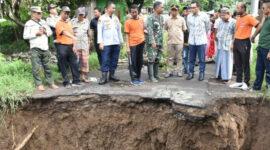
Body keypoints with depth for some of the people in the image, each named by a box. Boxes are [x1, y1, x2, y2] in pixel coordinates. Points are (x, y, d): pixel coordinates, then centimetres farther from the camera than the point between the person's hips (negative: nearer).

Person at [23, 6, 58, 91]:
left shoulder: (43, 22, 15)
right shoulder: (29, 23, 0)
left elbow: (50, 32, 19)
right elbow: (25, 36, -6)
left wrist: (46, 32, -2)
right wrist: (36, 34, -13)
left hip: (45, 48, 5)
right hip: (35, 49, -5)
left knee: (48, 66, 8)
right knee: (36, 68, -3)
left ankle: (51, 83, 15)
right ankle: (39, 84, 5)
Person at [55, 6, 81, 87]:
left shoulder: (69, 23, 18)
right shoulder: (59, 24, -4)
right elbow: (64, 32, -21)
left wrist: (74, 46, 10)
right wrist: (73, 37, -36)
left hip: (70, 46, 6)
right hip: (62, 46, -6)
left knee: (74, 64, 3)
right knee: (64, 65, 0)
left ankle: (76, 81, 10)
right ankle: (66, 82, 7)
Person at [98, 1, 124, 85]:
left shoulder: (116, 18, 14)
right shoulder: (102, 18, 0)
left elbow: (119, 30, 17)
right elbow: (99, 31, -4)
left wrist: (121, 41, 16)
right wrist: (100, 43, -12)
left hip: (116, 43, 5)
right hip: (106, 44, -5)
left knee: (114, 60, 8)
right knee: (105, 61, -6)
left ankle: (112, 75, 19)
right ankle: (104, 78, -3)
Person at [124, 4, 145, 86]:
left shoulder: (141, 20, 10)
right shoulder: (128, 22, -4)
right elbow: (127, 35, -5)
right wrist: (127, 47, -11)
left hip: (141, 43, 5)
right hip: (133, 45, -5)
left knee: (140, 61, 11)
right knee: (133, 62, 0)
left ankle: (138, 77, 24)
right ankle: (133, 79, 7)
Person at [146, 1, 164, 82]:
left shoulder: (161, 17, 13)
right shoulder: (150, 17, -9)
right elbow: (149, 30, -14)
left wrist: (162, 41, 12)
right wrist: (153, 42, -19)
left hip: (160, 42, 7)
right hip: (153, 41, -7)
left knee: (157, 59, 10)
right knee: (151, 59, -5)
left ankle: (156, 74, 19)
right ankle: (151, 76, 0)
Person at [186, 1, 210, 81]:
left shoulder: (204, 16, -6)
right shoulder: (189, 16, 2)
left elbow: (208, 27, 7)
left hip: (201, 41, -3)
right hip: (191, 41, 3)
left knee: (202, 59, 4)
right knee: (191, 59, 9)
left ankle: (201, 74, 14)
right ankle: (191, 73, 19)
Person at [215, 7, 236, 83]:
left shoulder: (233, 22, -9)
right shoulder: (220, 21, 11)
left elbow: (235, 35, -9)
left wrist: (232, 44, -13)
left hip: (228, 45, -6)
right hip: (220, 45, 6)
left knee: (227, 61, -1)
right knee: (219, 60, 12)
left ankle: (226, 77, 7)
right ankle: (219, 74, 25)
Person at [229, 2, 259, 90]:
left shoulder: (249, 18, -9)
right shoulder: (238, 19, 14)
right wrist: (233, 43, 14)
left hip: (244, 42, -7)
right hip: (237, 42, 7)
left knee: (245, 64, 0)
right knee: (237, 64, 11)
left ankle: (246, 83, 9)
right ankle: (239, 82, 20)